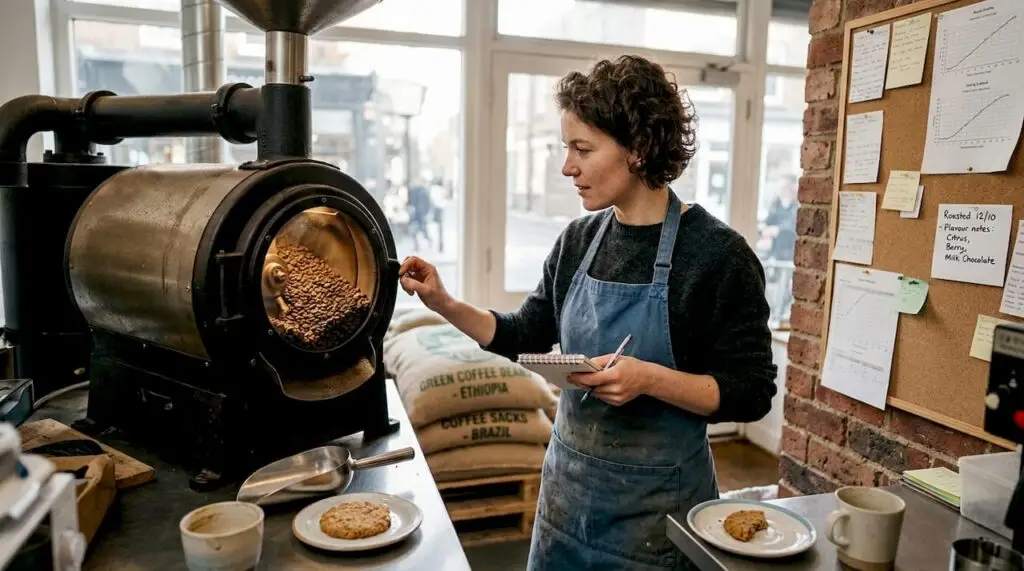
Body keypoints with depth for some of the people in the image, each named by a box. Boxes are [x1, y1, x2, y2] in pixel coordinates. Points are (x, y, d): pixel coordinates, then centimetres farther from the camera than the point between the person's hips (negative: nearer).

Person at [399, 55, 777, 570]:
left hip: (654, 499, -5)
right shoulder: (580, 239, -2)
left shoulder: (717, 255, -17)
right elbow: (527, 337, 7)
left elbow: (751, 393, -14)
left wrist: (651, 379, -29)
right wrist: (443, 304, -5)